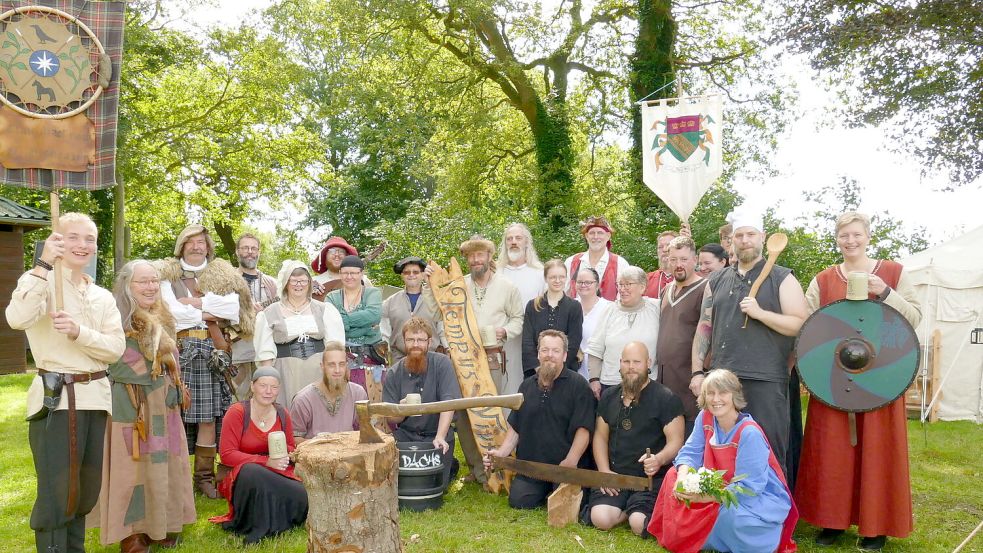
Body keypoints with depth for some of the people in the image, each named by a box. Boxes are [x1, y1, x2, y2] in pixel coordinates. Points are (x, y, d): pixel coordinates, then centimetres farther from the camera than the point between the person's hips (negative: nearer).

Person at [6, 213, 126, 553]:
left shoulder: (103, 297, 12)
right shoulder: (42, 282, -4)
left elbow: (117, 347, 0)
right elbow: (17, 319, -26)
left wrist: (78, 332, -17)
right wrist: (44, 264, -26)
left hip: (95, 398, 6)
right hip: (55, 399, -6)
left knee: (87, 489, 16)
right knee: (56, 492, -3)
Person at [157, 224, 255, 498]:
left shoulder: (222, 275, 15)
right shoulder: (167, 274, 9)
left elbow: (233, 308, -1)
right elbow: (171, 311, -7)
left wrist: (196, 302, -5)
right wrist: (208, 314, -4)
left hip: (212, 352, 2)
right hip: (179, 350, -1)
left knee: (208, 417, 1)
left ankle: (205, 475, 10)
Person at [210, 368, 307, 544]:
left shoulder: (282, 415, 5)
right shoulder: (237, 412, -9)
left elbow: (291, 449, 17)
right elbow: (227, 455, -14)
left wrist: (284, 451, -10)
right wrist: (266, 461, -24)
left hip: (276, 476, 4)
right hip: (240, 476, -4)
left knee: (301, 496, -27)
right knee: (253, 472, -41)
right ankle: (257, 531, -22)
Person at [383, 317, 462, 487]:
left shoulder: (442, 363, -8)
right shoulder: (394, 373, -2)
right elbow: (391, 419, -1)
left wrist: (440, 437, -30)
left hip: (436, 433, -2)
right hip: (406, 435, 2)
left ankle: (450, 466, 19)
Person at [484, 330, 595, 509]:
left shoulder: (577, 385, -6)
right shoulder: (527, 385, 13)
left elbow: (583, 429, -13)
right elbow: (515, 427, 15)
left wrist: (570, 462, -22)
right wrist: (501, 453, 1)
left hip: (565, 467, -4)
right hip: (529, 465, 5)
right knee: (518, 501, -11)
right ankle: (545, 491, 19)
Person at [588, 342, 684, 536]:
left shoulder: (666, 398, -5)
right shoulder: (609, 396, 11)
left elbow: (675, 442, -8)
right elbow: (600, 436, 13)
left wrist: (659, 460, -29)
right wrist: (605, 471, -2)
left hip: (651, 477, -4)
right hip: (615, 476, 4)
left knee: (639, 524, -25)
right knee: (601, 519, -20)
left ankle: (640, 512, 9)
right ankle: (630, 510, 9)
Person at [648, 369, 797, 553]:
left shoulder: (749, 433, -25)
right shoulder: (705, 417, -5)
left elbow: (748, 487, -26)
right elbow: (690, 453, -2)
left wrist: (705, 497, -33)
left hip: (761, 499, -6)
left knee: (729, 514, -37)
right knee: (674, 474, -7)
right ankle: (678, 536, 7)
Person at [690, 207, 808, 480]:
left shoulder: (782, 278, 4)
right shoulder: (717, 281, 15)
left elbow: (801, 326, -3)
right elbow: (704, 327, 14)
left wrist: (760, 313, -15)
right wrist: (697, 371, 7)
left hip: (766, 382, -4)